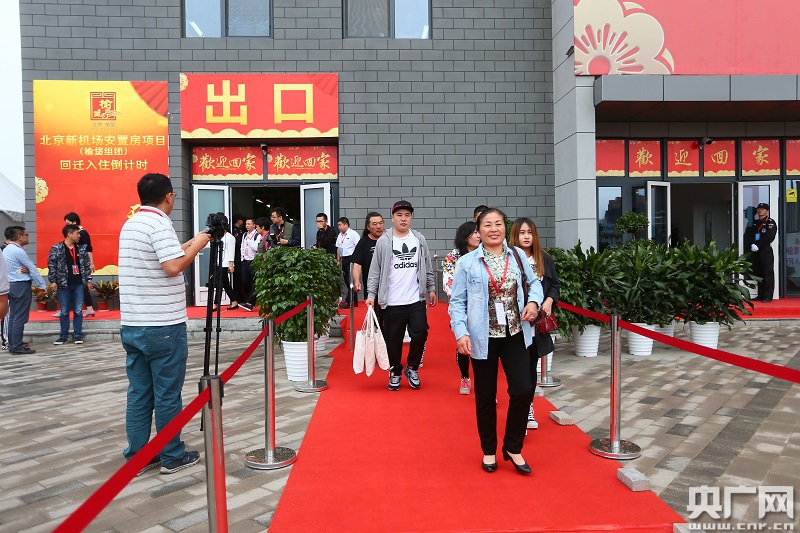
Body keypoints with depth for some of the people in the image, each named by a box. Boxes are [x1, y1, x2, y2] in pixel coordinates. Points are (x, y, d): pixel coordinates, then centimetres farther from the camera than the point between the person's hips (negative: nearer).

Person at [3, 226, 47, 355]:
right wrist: (43, 286, -7)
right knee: (20, 318, -6)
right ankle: (17, 347, -4)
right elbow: (33, 269, -12)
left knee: (13, 316, 12)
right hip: (21, 286, -9)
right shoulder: (18, 251, -16)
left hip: (11, 286, 9)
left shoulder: (6, 250, 12)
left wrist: (24, 269, -9)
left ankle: (12, 344, 16)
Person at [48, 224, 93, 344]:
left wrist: (88, 280, 8)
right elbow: (51, 265, -4)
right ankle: (64, 335, 15)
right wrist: (52, 281, -8)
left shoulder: (81, 248, 7)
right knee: (64, 312, 5)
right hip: (63, 285, -2)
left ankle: (77, 335, 11)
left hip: (79, 284, 3)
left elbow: (86, 265, 11)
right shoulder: (56, 248, -4)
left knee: (78, 311, 3)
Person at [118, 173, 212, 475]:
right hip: (163, 326, -8)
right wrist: (196, 246, -9)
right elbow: (173, 267, -23)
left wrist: (189, 245, 18)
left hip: (132, 325, 8)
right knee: (168, 395, 3)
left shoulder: (130, 225, 14)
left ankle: (138, 457, 20)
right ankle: (172, 457, 14)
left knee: (138, 394, 12)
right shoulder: (159, 224, -13)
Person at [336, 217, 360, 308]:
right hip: (344, 259, 8)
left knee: (351, 281, -8)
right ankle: (354, 301, 18)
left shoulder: (353, 234, -8)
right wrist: (338, 260, 18)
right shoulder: (340, 235, 15)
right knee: (347, 281, 10)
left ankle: (348, 302, -7)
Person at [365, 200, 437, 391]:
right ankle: (395, 372, 26)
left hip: (417, 299, 2)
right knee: (393, 339, 7)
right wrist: (371, 294, -6)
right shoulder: (383, 241, -1)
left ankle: (412, 368, 19)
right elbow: (375, 271, -1)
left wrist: (431, 289, 13)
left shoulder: (419, 239, 7)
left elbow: (427, 268, 14)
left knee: (420, 333, -4)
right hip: (392, 302, -2)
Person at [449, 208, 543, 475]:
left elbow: (534, 282, 16)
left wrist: (534, 301, -5)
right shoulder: (467, 262, -5)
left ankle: (513, 448, 19)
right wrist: (461, 332, -15)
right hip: (484, 338, -2)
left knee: (523, 390, -4)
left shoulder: (517, 255, 3)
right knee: (485, 397, 10)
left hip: (515, 335, 2)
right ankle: (489, 450, 30)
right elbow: (457, 301, -4)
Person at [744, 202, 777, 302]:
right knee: (758, 274, 9)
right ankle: (761, 295, 16)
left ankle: (768, 296, -6)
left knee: (768, 274, -6)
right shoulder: (754, 223, 18)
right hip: (755, 252, 6)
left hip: (766, 251, -6)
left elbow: (769, 237, -13)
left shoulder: (771, 223, -1)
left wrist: (757, 245, -16)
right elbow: (748, 236, 9)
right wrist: (752, 245, -9)